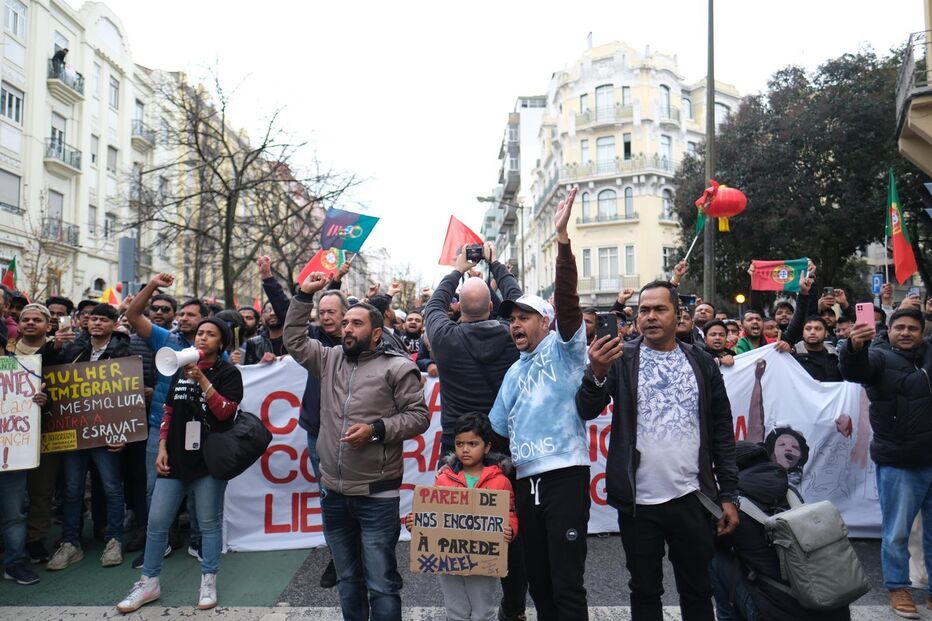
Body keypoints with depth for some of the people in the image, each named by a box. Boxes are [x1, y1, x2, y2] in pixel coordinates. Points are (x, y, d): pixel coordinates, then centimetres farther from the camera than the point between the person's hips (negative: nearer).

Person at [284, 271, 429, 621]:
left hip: (377, 495, -5)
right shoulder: (330, 360, 9)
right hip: (333, 492, 6)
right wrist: (304, 295, 9)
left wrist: (376, 430, -19)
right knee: (348, 580, 19)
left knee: (381, 584, 0)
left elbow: (418, 416, -8)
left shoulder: (397, 367, -7)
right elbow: (294, 339, 16)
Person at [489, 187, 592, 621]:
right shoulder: (513, 373, 17)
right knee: (538, 583, 15)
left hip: (564, 475, -7)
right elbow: (497, 431, 20)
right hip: (525, 482, 7)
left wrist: (563, 239, -28)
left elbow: (567, 299, -19)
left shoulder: (563, 348, -2)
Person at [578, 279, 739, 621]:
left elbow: (722, 432, 7)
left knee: (698, 591, 15)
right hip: (638, 502, -1)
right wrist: (597, 374, -32)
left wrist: (728, 495, 3)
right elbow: (587, 410, -12)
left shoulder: (701, 362, 4)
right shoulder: (621, 360, -1)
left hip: (692, 499, 2)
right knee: (645, 592, 13)